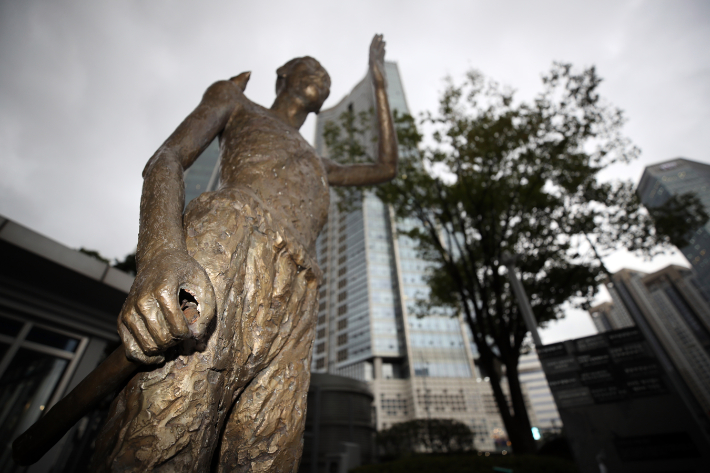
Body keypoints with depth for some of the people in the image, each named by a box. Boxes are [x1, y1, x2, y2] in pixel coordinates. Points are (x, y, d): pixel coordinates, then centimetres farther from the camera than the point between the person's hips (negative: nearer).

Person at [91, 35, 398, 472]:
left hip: (294, 303, 5)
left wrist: (380, 82, 51)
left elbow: (386, 168, 40)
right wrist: (162, 250, -14)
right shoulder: (236, 100, 30)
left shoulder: (315, 163, 43)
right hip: (232, 236, -4)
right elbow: (166, 160, 12)